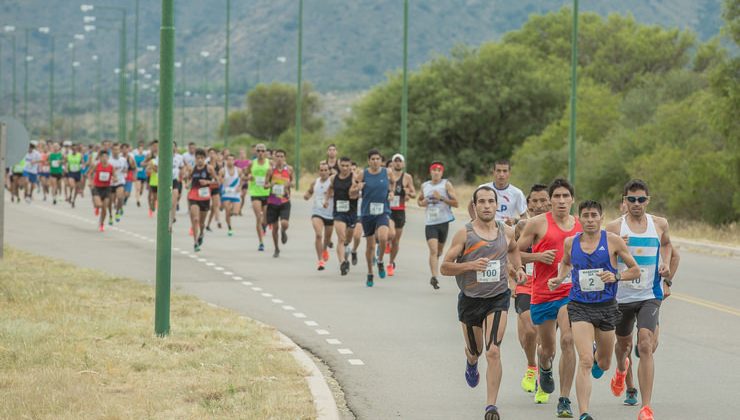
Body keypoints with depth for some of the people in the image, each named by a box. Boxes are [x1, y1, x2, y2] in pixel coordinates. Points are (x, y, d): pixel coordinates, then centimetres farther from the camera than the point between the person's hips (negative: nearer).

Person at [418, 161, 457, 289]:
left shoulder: (446, 184, -1)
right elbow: (420, 200, 26)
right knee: (433, 250, -16)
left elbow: (455, 203, -6)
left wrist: (441, 198, -18)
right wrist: (422, 203, 3)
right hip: (429, 222, 0)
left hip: (443, 221, 0)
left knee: (439, 250, 14)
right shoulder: (424, 186, 9)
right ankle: (435, 277, -23)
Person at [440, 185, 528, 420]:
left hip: (498, 298, 0)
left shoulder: (507, 232, 1)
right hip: (470, 300, 0)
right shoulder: (464, 234, -9)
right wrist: (470, 265, -23)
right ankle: (471, 364, 58)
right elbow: (445, 267, -7)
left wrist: (518, 269, 8)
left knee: (493, 352, -16)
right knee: (475, 351, 19)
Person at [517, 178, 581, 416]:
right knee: (547, 348, 14)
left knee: (567, 340, -20)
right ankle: (545, 370, 53)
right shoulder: (538, 223, -3)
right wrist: (538, 256, -15)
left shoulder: (581, 226, 7)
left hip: (570, 292, 0)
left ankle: (564, 401, -15)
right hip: (542, 294, 0)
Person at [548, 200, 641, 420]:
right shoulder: (570, 243, 2)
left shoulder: (612, 241, -5)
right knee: (585, 362, -17)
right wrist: (560, 278, 4)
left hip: (606, 306, 1)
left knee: (603, 364, 17)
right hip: (580, 306, -1)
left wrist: (616, 276, -16)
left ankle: (596, 353, 56)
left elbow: (635, 270, 2)